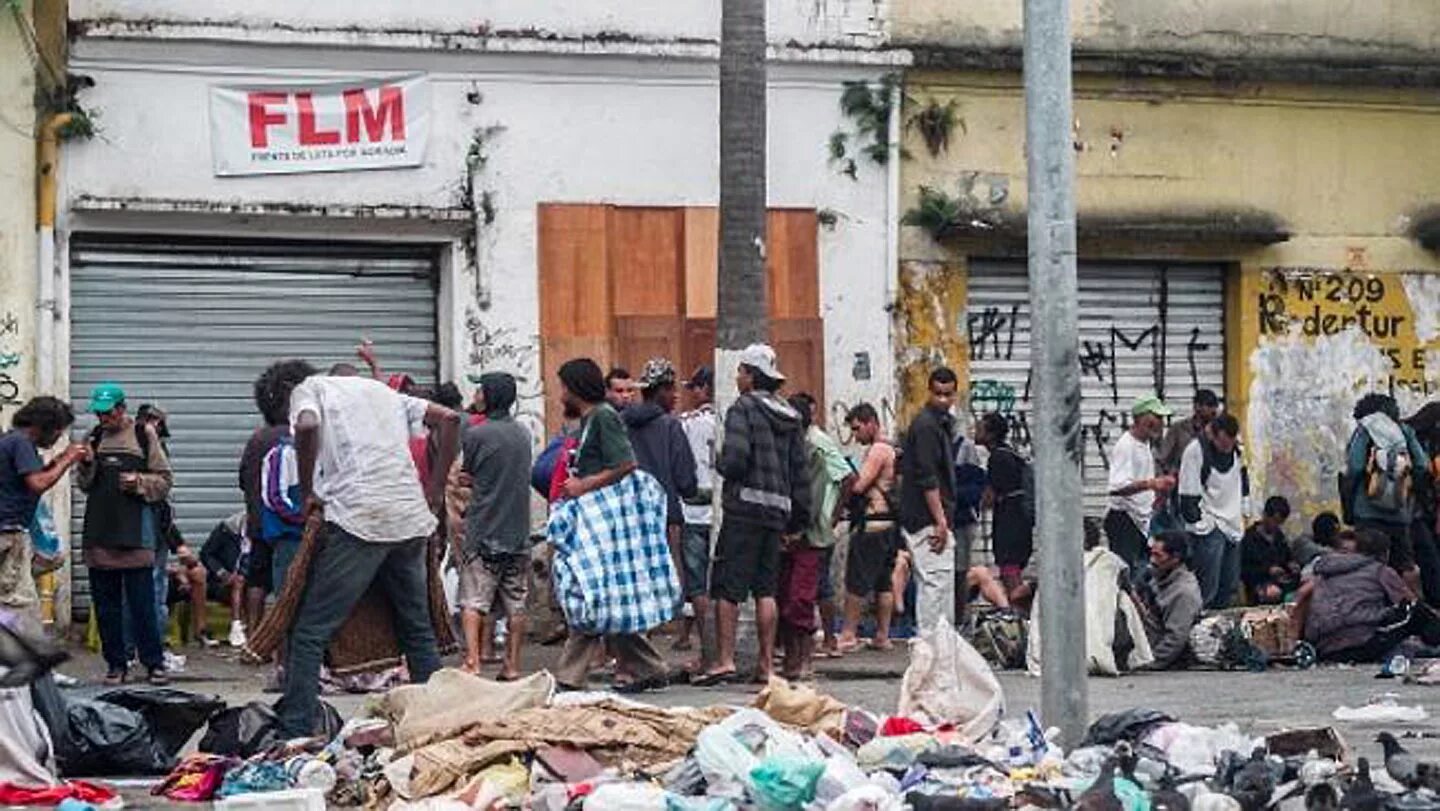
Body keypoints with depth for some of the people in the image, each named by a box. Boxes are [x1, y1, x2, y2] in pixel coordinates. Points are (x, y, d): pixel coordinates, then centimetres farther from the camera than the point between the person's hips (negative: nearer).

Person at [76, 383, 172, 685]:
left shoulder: (143, 436, 2)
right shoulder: (95, 438, 14)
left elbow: (164, 481, 4)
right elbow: (84, 485, 17)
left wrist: (139, 482, -13)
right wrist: (86, 465, -2)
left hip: (135, 531, -4)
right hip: (99, 532, 4)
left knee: (142, 603, -5)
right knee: (105, 603, 6)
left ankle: (154, 662, 2)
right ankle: (116, 663, 14)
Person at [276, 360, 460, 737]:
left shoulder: (306, 390, 9)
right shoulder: (377, 389, 27)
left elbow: (307, 427, -16)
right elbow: (449, 419, 19)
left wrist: (308, 493, -5)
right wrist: (435, 491, 17)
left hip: (358, 519, -6)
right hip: (412, 520, 6)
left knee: (310, 632, -2)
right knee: (418, 629, 18)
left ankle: (295, 732, -8)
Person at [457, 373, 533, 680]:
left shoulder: (476, 434, -10)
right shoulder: (523, 433, 7)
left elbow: (466, 476, 1)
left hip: (483, 531, -5)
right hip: (518, 532, 5)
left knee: (473, 602, -2)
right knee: (516, 603, 8)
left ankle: (472, 662, -12)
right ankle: (512, 666, 9)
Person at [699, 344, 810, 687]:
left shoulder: (744, 409, -7)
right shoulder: (790, 417, 14)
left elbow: (734, 460, -18)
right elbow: (801, 470, 14)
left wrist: (721, 466, 4)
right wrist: (800, 517, 18)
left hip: (744, 507, -7)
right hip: (778, 509, 7)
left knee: (727, 587, -4)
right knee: (766, 588, 10)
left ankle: (725, 659, -9)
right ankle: (766, 664, 8)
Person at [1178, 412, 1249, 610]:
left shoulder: (1237, 447, 4)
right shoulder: (1196, 451, -17)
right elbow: (1189, 496, -15)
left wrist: (1242, 513, 19)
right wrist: (1199, 524, -16)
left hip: (1233, 525, 7)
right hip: (1208, 527, -7)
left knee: (1230, 586, 9)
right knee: (1207, 587, -13)